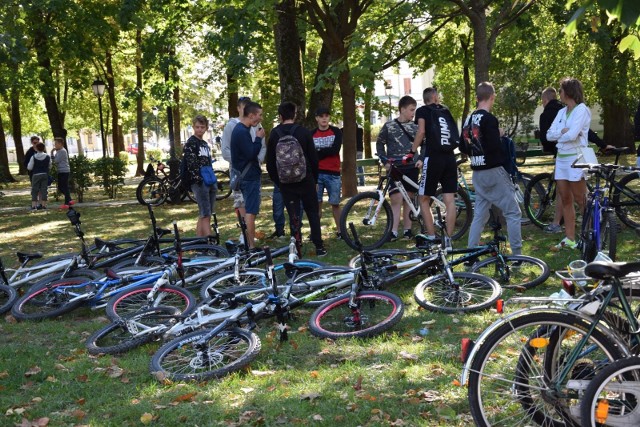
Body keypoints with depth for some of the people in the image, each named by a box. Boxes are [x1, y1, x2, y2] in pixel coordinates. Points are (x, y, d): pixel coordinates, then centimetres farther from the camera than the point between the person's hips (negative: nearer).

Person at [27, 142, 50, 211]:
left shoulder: (33, 157, -9)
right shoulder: (47, 156, -1)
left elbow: (29, 168, -4)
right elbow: (49, 166, 8)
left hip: (36, 175, -2)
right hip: (45, 174, 2)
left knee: (34, 190, 3)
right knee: (43, 190, 7)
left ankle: (34, 206, -4)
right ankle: (43, 205, 7)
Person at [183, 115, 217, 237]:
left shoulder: (205, 144, 19)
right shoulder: (191, 143, -4)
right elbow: (190, 163, -14)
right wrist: (198, 179, -22)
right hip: (199, 182, -8)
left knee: (203, 215, 8)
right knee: (205, 215, -11)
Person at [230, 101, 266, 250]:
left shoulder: (241, 130, 14)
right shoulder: (242, 132, -18)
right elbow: (251, 154, -22)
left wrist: (257, 139, 6)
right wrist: (259, 138, -14)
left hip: (246, 176, 11)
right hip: (249, 177, -11)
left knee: (249, 210, 15)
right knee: (251, 211, -8)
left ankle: (249, 243, 22)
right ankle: (251, 247, -6)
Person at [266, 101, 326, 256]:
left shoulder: (274, 134, 1)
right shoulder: (304, 132, -4)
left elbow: (270, 163, 4)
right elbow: (314, 159, -3)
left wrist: (277, 181, 14)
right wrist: (314, 179, 9)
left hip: (285, 182, 1)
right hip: (305, 180, -1)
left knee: (294, 216, 6)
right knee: (313, 213, 10)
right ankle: (319, 247, 9)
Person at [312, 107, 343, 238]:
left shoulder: (336, 132, 4)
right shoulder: (312, 134, 6)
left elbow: (335, 150, -11)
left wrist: (317, 153, -9)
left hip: (333, 173, 0)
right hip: (317, 173, 1)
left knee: (335, 204, 5)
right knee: (317, 203, 0)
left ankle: (340, 231, 13)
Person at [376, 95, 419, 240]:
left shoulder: (415, 126, 7)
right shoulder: (389, 126, 1)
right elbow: (380, 143, 9)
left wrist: (420, 159, -1)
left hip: (411, 167, 3)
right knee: (396, 199, -10)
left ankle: (407, 230, 14)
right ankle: (393, 232, -8)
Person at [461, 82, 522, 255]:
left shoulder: (469, 119, 10)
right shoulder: (489, 119, -15)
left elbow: (463, 147, 13)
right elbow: (495, 146, -21)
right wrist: (499, 135, -2)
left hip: (477, 173, 8)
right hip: (494, 171, -8)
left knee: (479, 215, 13)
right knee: (513, 213, 1)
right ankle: (517, 255, 1)